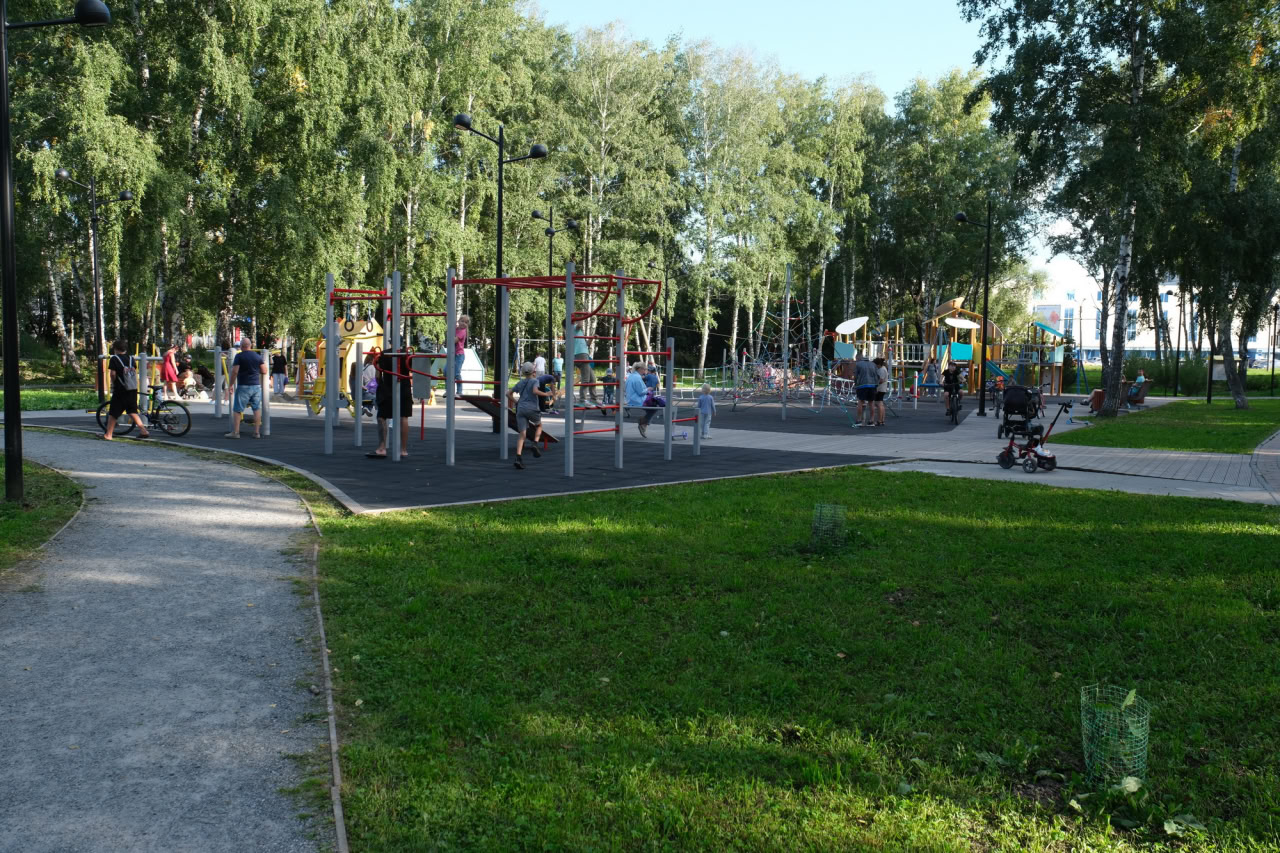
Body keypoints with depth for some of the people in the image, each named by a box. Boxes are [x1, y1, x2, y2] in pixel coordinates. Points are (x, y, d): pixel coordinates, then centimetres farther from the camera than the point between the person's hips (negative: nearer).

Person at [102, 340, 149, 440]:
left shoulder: (114, 358, -4)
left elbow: (113, 373, -11)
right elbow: (135, 372, 9)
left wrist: (113, 384, 5)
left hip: (120, 389, -5)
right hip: (133, 389, 5)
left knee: (113, 413, 3)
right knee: (132, 412, 11)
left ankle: (108, 434, 7)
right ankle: (143, 431, 0)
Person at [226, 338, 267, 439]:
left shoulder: (239, 356, -7)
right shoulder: (258, 356, 6)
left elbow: (235, 371, -13)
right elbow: (264, 371, 7)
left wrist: (231, 384, -5)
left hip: (243, 386, -4)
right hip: (256, 385, 4)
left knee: (237, 409, 2)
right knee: (257, 409, 8)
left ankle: (235, 432, 2)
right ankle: (257, 432, 7)